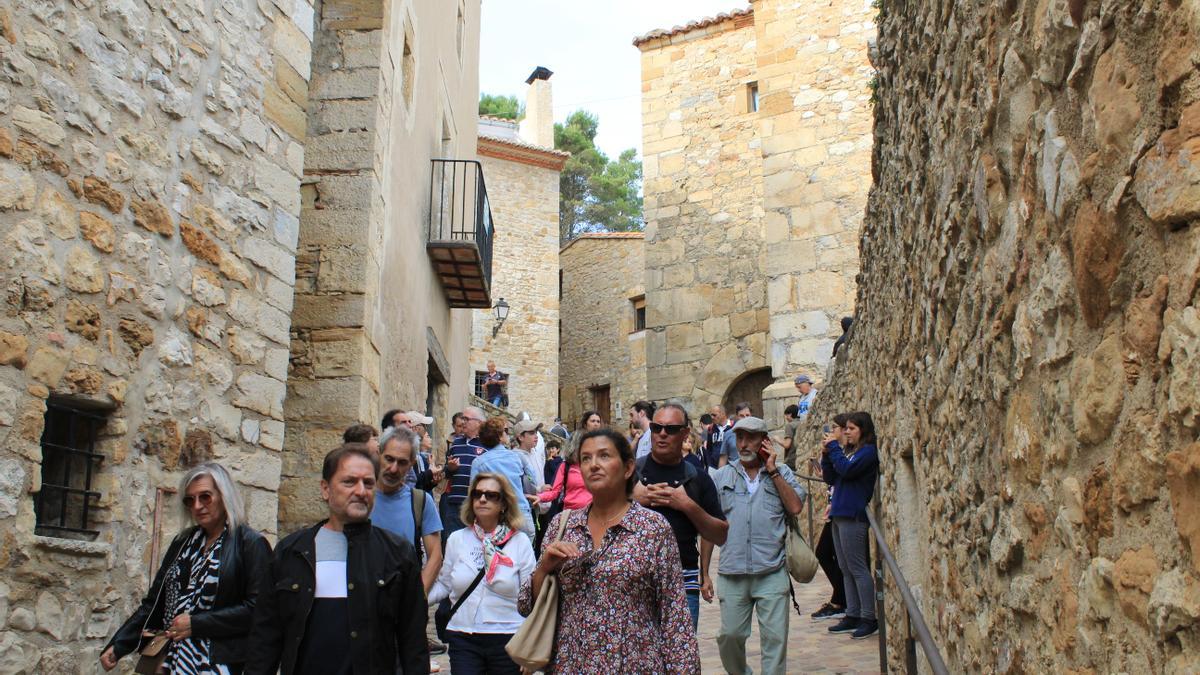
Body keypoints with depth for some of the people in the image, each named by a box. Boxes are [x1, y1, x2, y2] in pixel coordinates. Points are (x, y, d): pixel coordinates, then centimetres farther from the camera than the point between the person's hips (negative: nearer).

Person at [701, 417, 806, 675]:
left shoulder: (782, 473, 8)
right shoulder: (722, 477, 8)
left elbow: (795, 507, -9)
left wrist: (772, 470, -6)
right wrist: (704, 574, 4)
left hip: (772, 573, -1)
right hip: (732, 574, 1)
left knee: (775, 639, 0)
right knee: (729, 636, 6)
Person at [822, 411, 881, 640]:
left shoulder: (868, 451, -7)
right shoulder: (847, 450, 16)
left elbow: (847, 470, -21)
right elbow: (830, 478, 14)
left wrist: (833, 447, -11)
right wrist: (826, 455, 2)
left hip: (853, 517, -9)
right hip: (840, 515, 9)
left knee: (857, 568, -6)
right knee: (846, 569, 11)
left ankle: (869, 619, 0)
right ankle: (853, 615, 17)